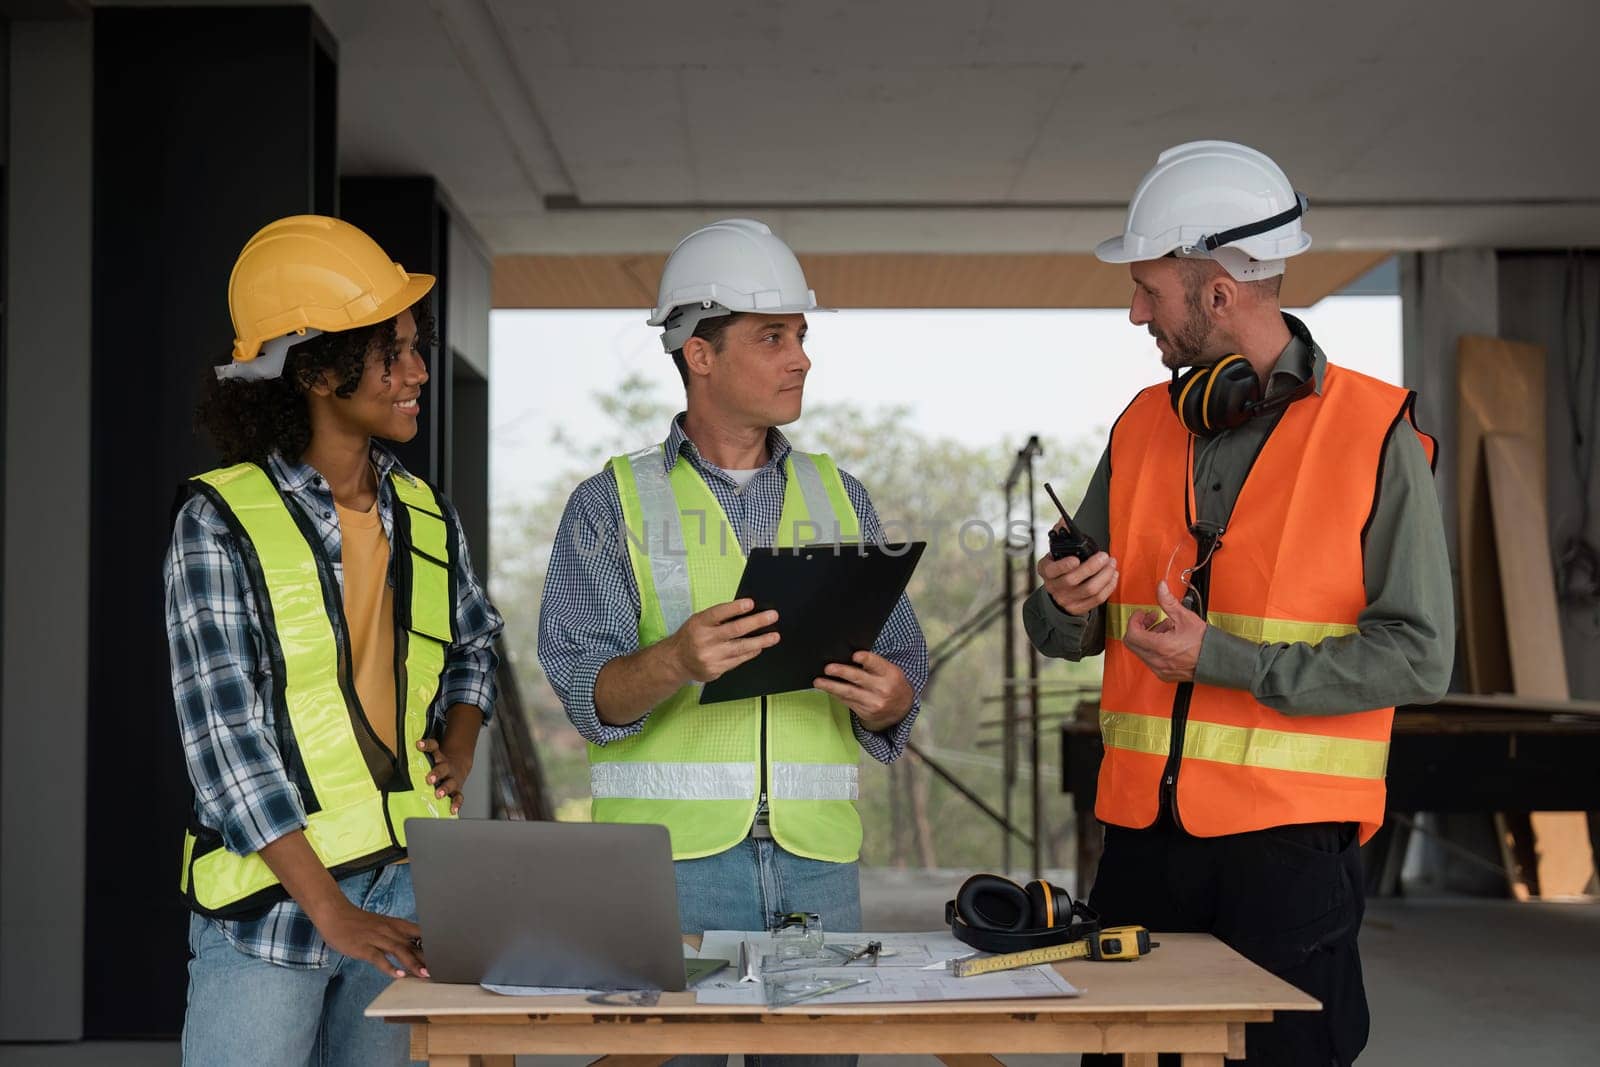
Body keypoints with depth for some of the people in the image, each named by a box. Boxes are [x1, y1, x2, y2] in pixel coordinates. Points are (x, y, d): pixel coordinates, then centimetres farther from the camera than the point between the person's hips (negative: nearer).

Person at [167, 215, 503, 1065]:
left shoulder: (426, 517, 9)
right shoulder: (221, 522, -8)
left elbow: (474, 644, 28)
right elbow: (224, 736, -13)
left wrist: (459, 744, 6)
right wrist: (330, 910, -19)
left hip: (408, 892, 5)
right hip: (272, 897, -5)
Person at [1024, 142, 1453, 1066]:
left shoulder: (1374, 434, -6)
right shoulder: (1142, 428, 10)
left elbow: (1417, 656, -11)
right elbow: (1066, 634, 15)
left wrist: (1222, 659, -16)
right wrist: (1069, 607, -9)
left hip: (1290, 842, -5)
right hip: (1141, 831, 5)